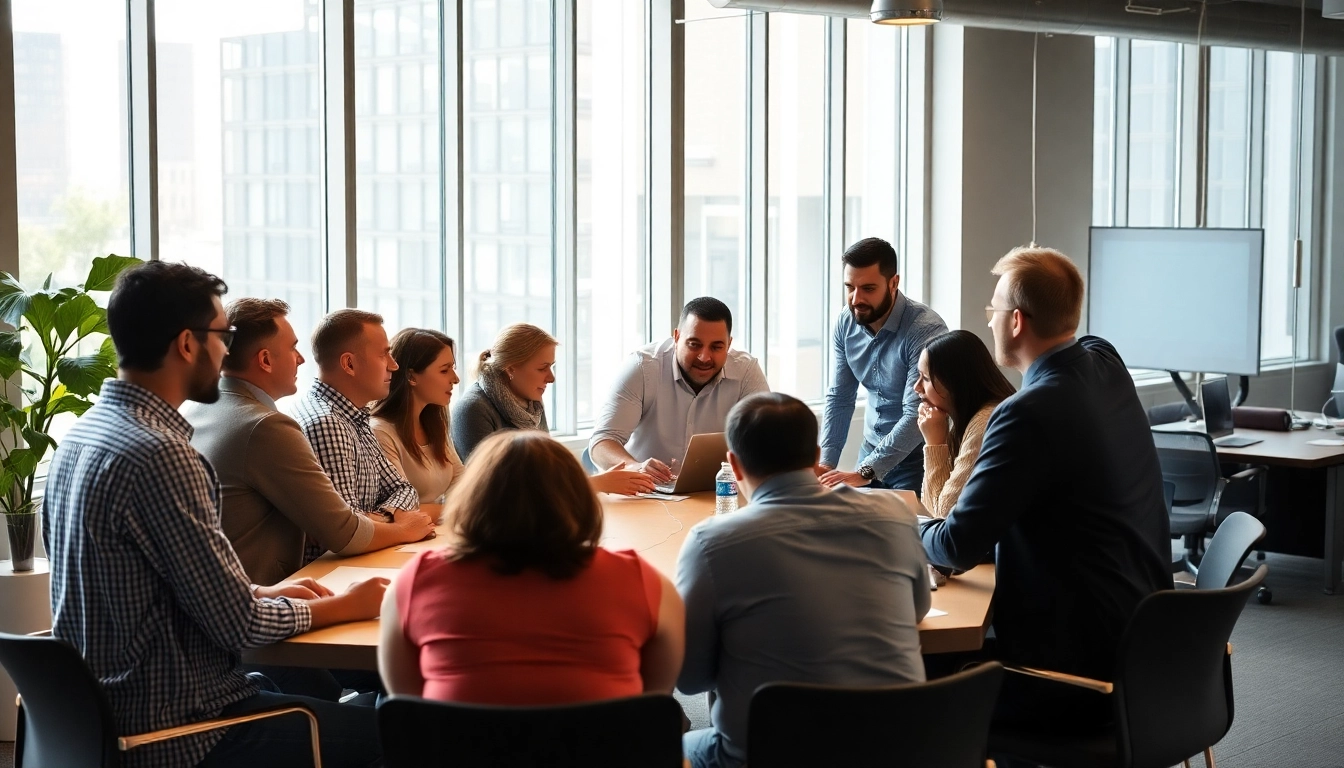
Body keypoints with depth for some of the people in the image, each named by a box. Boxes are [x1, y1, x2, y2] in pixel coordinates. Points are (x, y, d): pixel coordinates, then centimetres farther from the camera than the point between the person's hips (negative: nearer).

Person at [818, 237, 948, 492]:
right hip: (872, 450, 5)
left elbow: (917, 415, -29)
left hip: (917, 456, -5)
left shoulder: (926, 330, -24)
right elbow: (840, 397, 2)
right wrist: (826, 463, -12)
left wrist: (864, 472, -34)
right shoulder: (846, 324, -5)